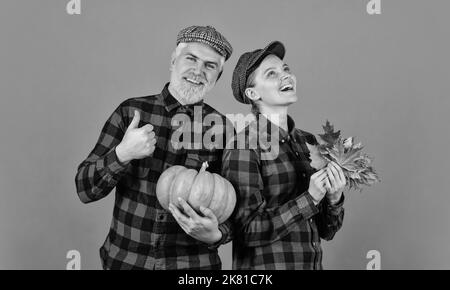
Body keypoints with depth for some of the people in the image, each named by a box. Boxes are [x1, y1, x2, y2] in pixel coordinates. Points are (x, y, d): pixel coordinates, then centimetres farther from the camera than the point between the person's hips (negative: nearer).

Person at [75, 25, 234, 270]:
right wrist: (121, 155, -22)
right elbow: (85, 189, -6)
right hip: (123, 259, 1)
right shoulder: (131, 111, -7)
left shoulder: (223, 129, -8)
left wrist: (215, 235, -22)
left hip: (194, 262, 0)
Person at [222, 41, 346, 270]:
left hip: (313, 263, 5)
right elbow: (248, 231, -18)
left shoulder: (309, 142, -1)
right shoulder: (243, 147, -16)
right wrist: (310, 198, -22)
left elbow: (326, 231, 4)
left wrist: (334, 198, -15)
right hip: (265, 264, -5)